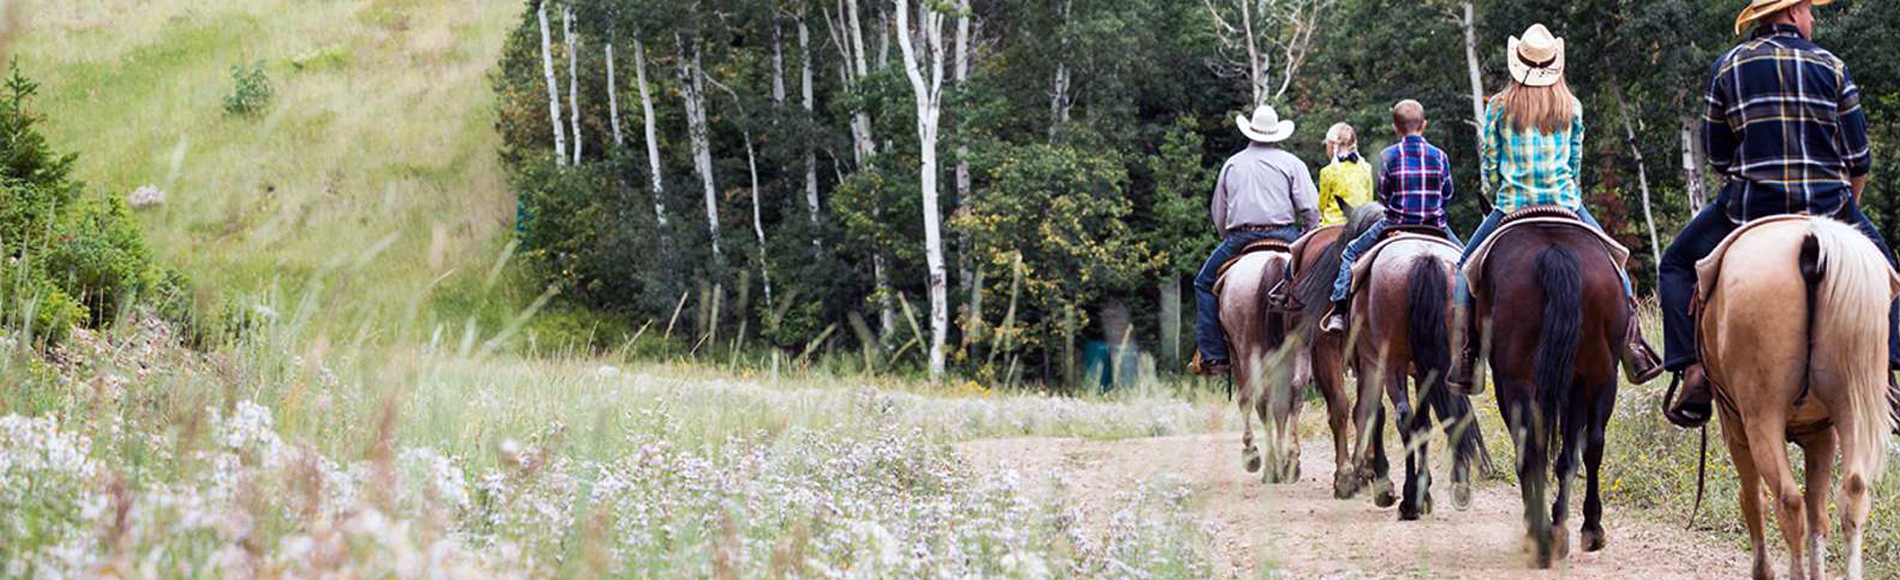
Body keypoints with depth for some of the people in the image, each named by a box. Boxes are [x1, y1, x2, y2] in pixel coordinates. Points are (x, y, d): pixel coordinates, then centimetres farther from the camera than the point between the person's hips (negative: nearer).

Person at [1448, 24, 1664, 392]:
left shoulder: (1499, 107, -1)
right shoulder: (1571, 108, 4)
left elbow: (1490, 168, 2)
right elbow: (1575, 165, 10)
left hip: (1512, 207, -1)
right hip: (1565, 204, 1)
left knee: (1467, 268, 15)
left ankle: (1468, 360, 3)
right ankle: (1634, 348, 5)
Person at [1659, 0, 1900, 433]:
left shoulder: (1728, 67, 4)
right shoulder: (1830, 66, 3)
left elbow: (1717, 154, 7)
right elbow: (1859, 157, 5)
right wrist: (1844, 206, 22)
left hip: (1749, 204, -1)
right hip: (1827, 204, 1)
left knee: (1678, 264, 19)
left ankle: (1693, 373, 1)